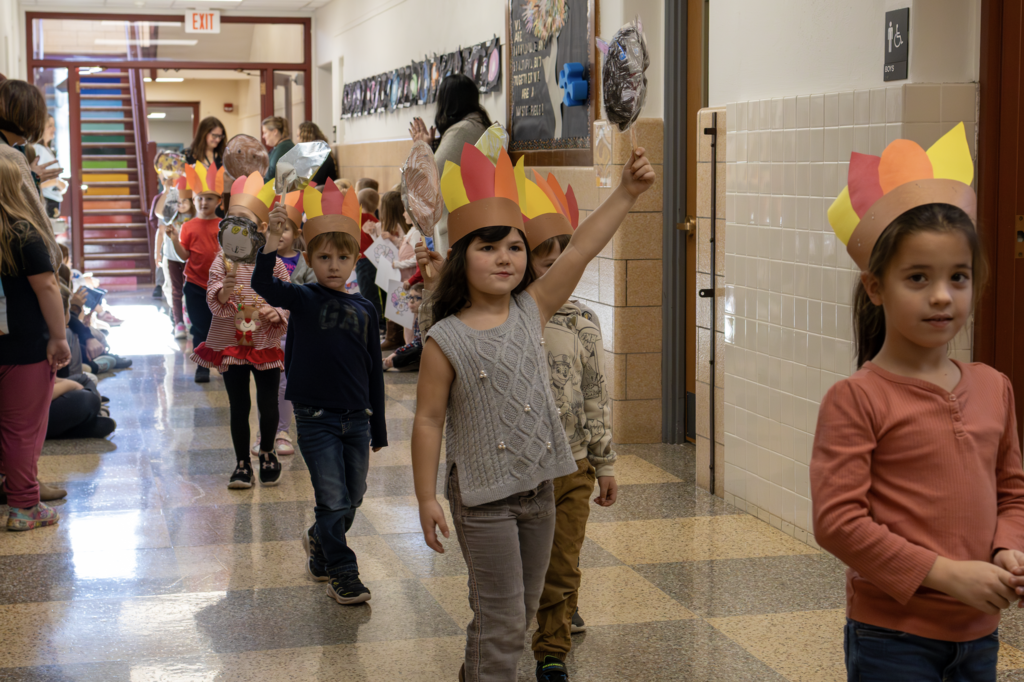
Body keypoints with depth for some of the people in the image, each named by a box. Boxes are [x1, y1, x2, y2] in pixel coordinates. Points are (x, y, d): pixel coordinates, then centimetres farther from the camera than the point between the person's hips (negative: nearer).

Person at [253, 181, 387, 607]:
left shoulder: (365, 309, 5)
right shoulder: (303, 299, -4)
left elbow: (374, 371, 10)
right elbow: (263, 285, -26)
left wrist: (378, 428, 11)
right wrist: (272, 240, -41)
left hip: (356, 419, 4)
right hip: (316, 417, -4)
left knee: (352, 500, 14)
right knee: (333, 501, -2)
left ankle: (320, 543, 41)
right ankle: (342, 573, 15)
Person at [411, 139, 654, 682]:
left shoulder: (532, 311, 1)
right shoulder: (446, 340, -11)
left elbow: (580, 250, -5)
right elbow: (428, 421, -8)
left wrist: (626, 193, -11)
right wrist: (426, 498, -7)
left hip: (539, 489, 6)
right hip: (483, 497, -5)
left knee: (521, 611, 18)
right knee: (502, 621, -1)